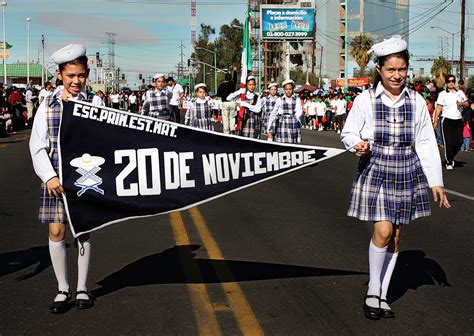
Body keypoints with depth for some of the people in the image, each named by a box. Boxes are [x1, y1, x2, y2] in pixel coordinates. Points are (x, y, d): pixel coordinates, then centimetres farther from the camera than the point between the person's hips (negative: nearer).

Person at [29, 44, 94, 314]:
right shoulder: (48, 106, 3)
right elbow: (38, 146, 1)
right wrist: (49, 177, -10)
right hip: (55, 179, 1)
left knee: (84, 232, 6)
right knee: (56, 232, 1)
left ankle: (82, 289, 20)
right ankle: (62, 289, 15)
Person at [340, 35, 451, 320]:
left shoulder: (416, 102, 0)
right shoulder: (365, 100, -6)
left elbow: (426, 143, 4)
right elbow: (348, 132, 4)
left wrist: (436, 182, 2)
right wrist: (357, 144, -19)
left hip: (407, 174, 3)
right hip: (375, 171, -3)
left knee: (396, 236, 7)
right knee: (383, 230, -13)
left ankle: (382, 296, 20)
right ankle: (373, 291, 7)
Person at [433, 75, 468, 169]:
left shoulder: (460, 93, 12)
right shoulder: (443, 94, 0)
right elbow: (439, 108, -2)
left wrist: (462, 103, -16)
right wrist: (435, 121, -7)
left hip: (458, 120, 3)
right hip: (447, 120, -3)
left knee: (459, 142, -4)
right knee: (448, 143, -3)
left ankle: (451, 157, 22)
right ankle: (448, 162, 12)